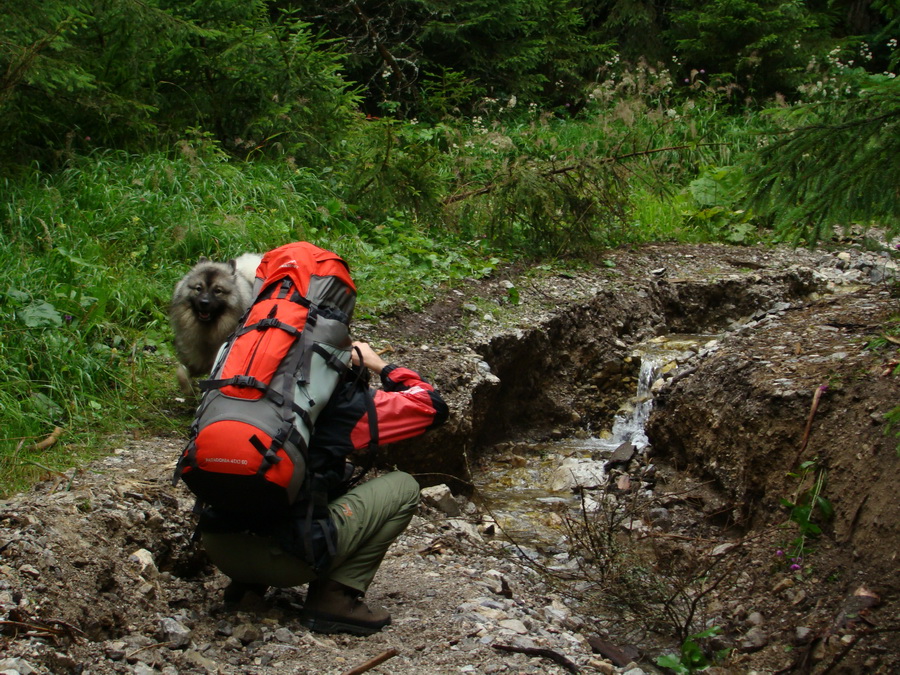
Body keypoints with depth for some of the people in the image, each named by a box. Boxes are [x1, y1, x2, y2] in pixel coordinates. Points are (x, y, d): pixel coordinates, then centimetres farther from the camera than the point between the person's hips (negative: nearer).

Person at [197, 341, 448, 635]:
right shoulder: (346, 400, 0)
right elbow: (433, 407, 11)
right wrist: (381, 365, 22)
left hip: (216, 546, 6)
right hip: (285, 558, -6)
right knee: (404, 487, 10)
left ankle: (247, 582, 21)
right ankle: (335, 597, 4)